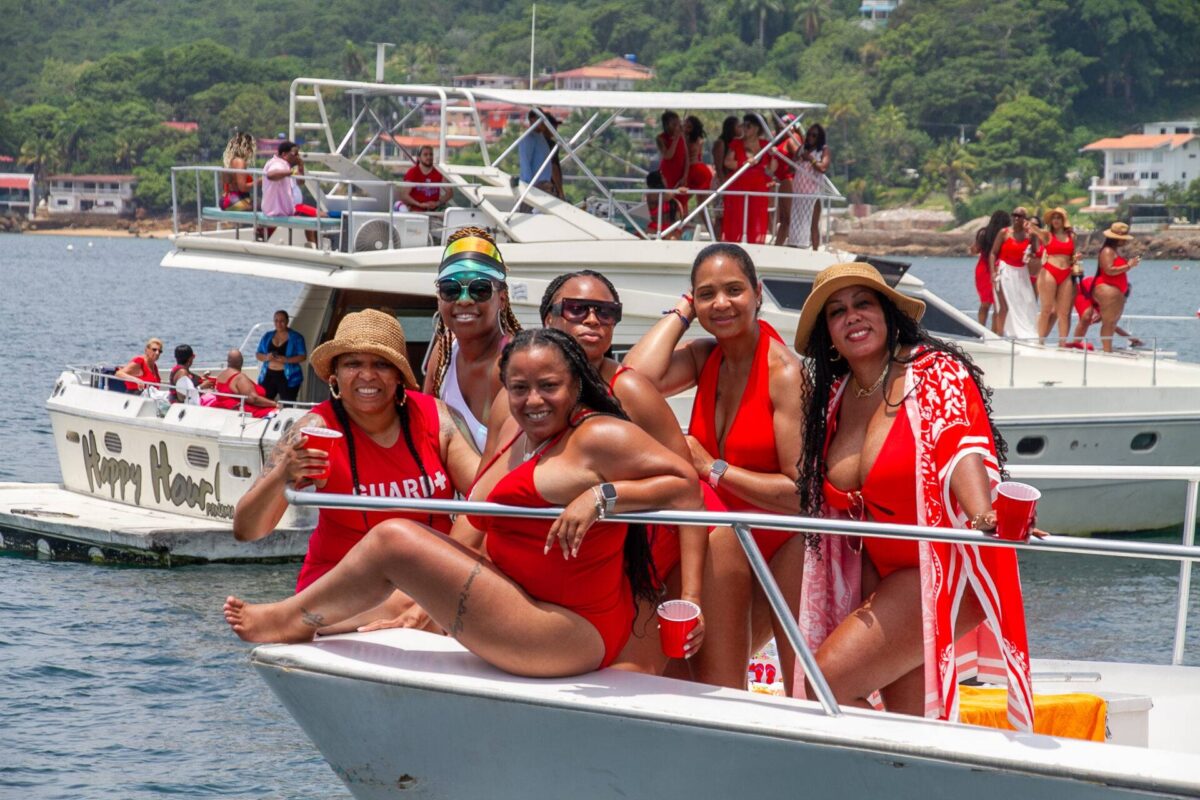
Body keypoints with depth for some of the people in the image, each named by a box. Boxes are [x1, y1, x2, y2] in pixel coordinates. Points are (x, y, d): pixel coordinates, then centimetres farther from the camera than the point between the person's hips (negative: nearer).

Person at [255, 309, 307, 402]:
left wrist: (287, 360, -19)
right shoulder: (267, 336, 14)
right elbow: (257, 354, 15)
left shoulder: (296, 337, 2)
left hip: (287, 378, -4)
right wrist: (266, 357, -9)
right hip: (268, 376, 4)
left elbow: (302, 356, -4)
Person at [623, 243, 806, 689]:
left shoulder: (785, 373, -16)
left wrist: (713, 469, -16)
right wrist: (680, 314, -6)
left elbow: (802, 491, -21)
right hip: (729, 548, 6)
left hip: (787, 548, -6)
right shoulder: (704, 357, 4)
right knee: (711, 689, 2)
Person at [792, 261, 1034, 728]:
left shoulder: (937, 373, -12)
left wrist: (983, 520, -47)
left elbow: (963, 446, -29)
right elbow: (834, 498, 18)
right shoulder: (834, 397, 8)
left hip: (940, 571, -7)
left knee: (824, 684, -16)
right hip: (880, 576, 7)